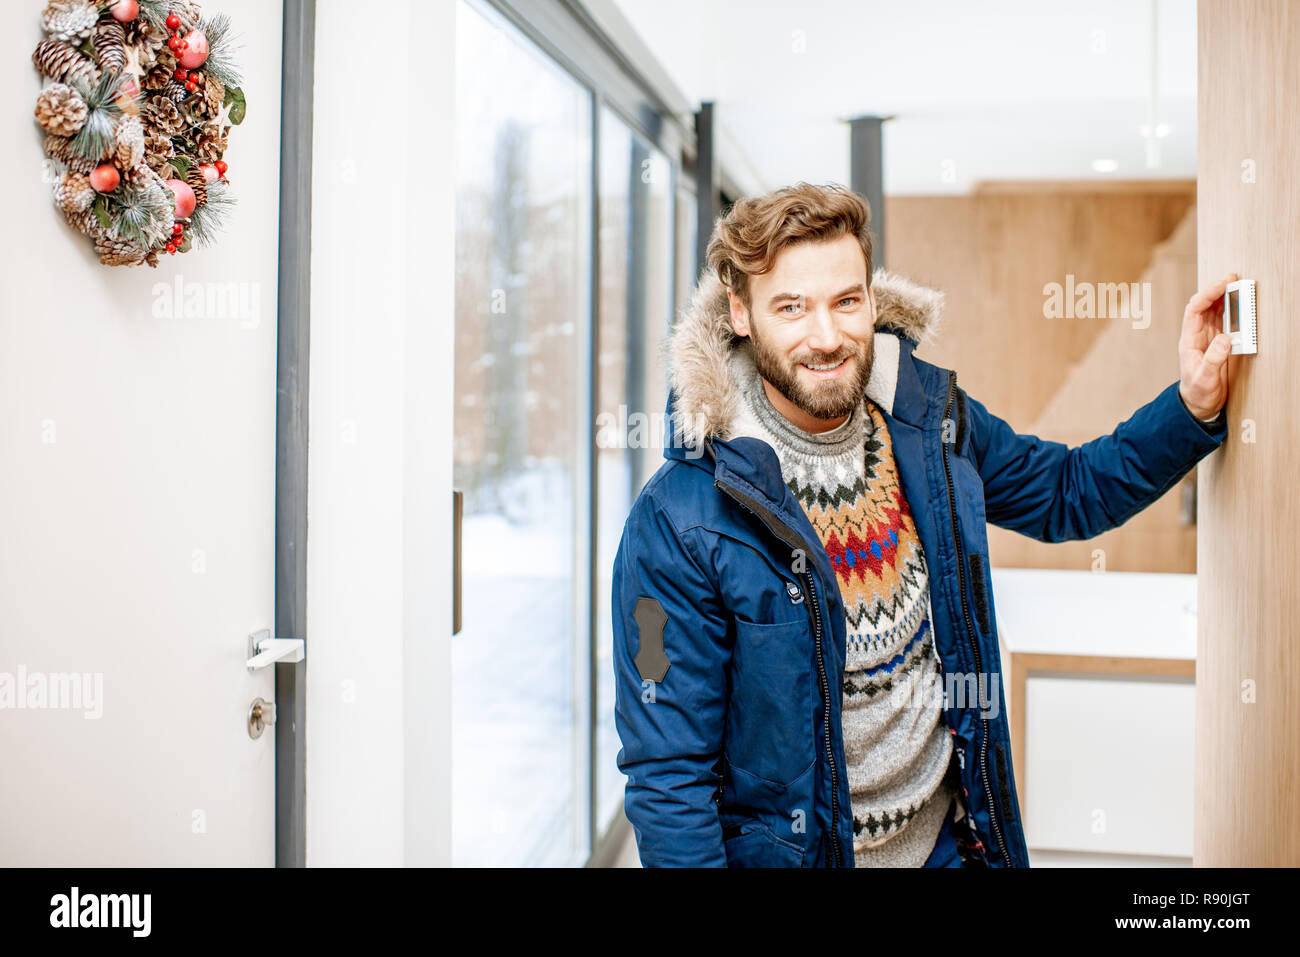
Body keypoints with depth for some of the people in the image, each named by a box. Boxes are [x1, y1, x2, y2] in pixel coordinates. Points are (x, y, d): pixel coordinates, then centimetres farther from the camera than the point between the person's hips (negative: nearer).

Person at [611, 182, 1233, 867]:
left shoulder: (934, 423, -8)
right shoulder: (679, 525, -24)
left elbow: (1070, 491, 9)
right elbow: (668, 775, -20)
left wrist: (1194, 402, -4)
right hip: (790, 850, -4)